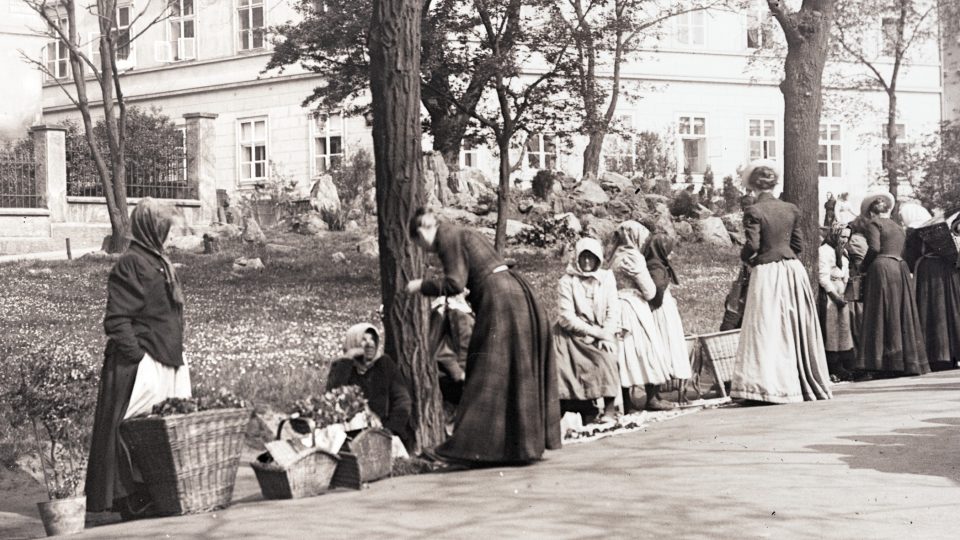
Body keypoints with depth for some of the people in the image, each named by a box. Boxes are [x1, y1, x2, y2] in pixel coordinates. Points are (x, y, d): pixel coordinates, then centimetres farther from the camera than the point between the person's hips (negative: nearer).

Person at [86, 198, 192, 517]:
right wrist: (138, 356, -20)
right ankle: (130, 499, -3)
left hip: (168, 363, 9)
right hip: (140, 367, -9)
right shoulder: (131, 264, -12)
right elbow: (116, 320, -16)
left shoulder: (161, 263, 17)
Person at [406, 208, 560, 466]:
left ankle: (465, 447, -5)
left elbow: (455, 282, -14)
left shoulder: (448, 238, -5)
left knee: (485, 376, -7)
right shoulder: (461, 234, 22)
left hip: (499, 300, -9)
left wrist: (421, 285, -2)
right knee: (516, 372, 13)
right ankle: (524, 441, 19)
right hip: (517, 296, 9)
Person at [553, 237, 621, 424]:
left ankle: (610, 409, -24)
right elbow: (566, 317, -9)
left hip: (602, 335, 1)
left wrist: (606, 335, -15)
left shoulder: (607, 278, 9)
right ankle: (587, 410, -23)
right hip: (574, 336, -1)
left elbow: (613, 310, 2)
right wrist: (595, 332, -14)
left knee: (606, 357, -26)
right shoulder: (567, 282, -1)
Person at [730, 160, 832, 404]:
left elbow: (752, 246, -14)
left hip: (766, 273, -5)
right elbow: (798, 244, 10)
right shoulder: (791, 209, 6)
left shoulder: (753, 212, -10)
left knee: (767, 329, -2)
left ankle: (772, 387, -6)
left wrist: (745, 257, 6)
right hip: (793, 269, 5)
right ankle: (808, 383, 20)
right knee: (796, 327, 13)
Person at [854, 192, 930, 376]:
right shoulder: (896, 226, 23)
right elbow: (899, 249, 15)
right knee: (902, 314, 7)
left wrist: (863, 267, 2)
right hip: (901, 268, 6)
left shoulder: (873, 223, 1)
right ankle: (908, 362, 7)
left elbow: (874, 248, -12)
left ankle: (881, 363, -11)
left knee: (883, 316, -7)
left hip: (882, 267, -6)